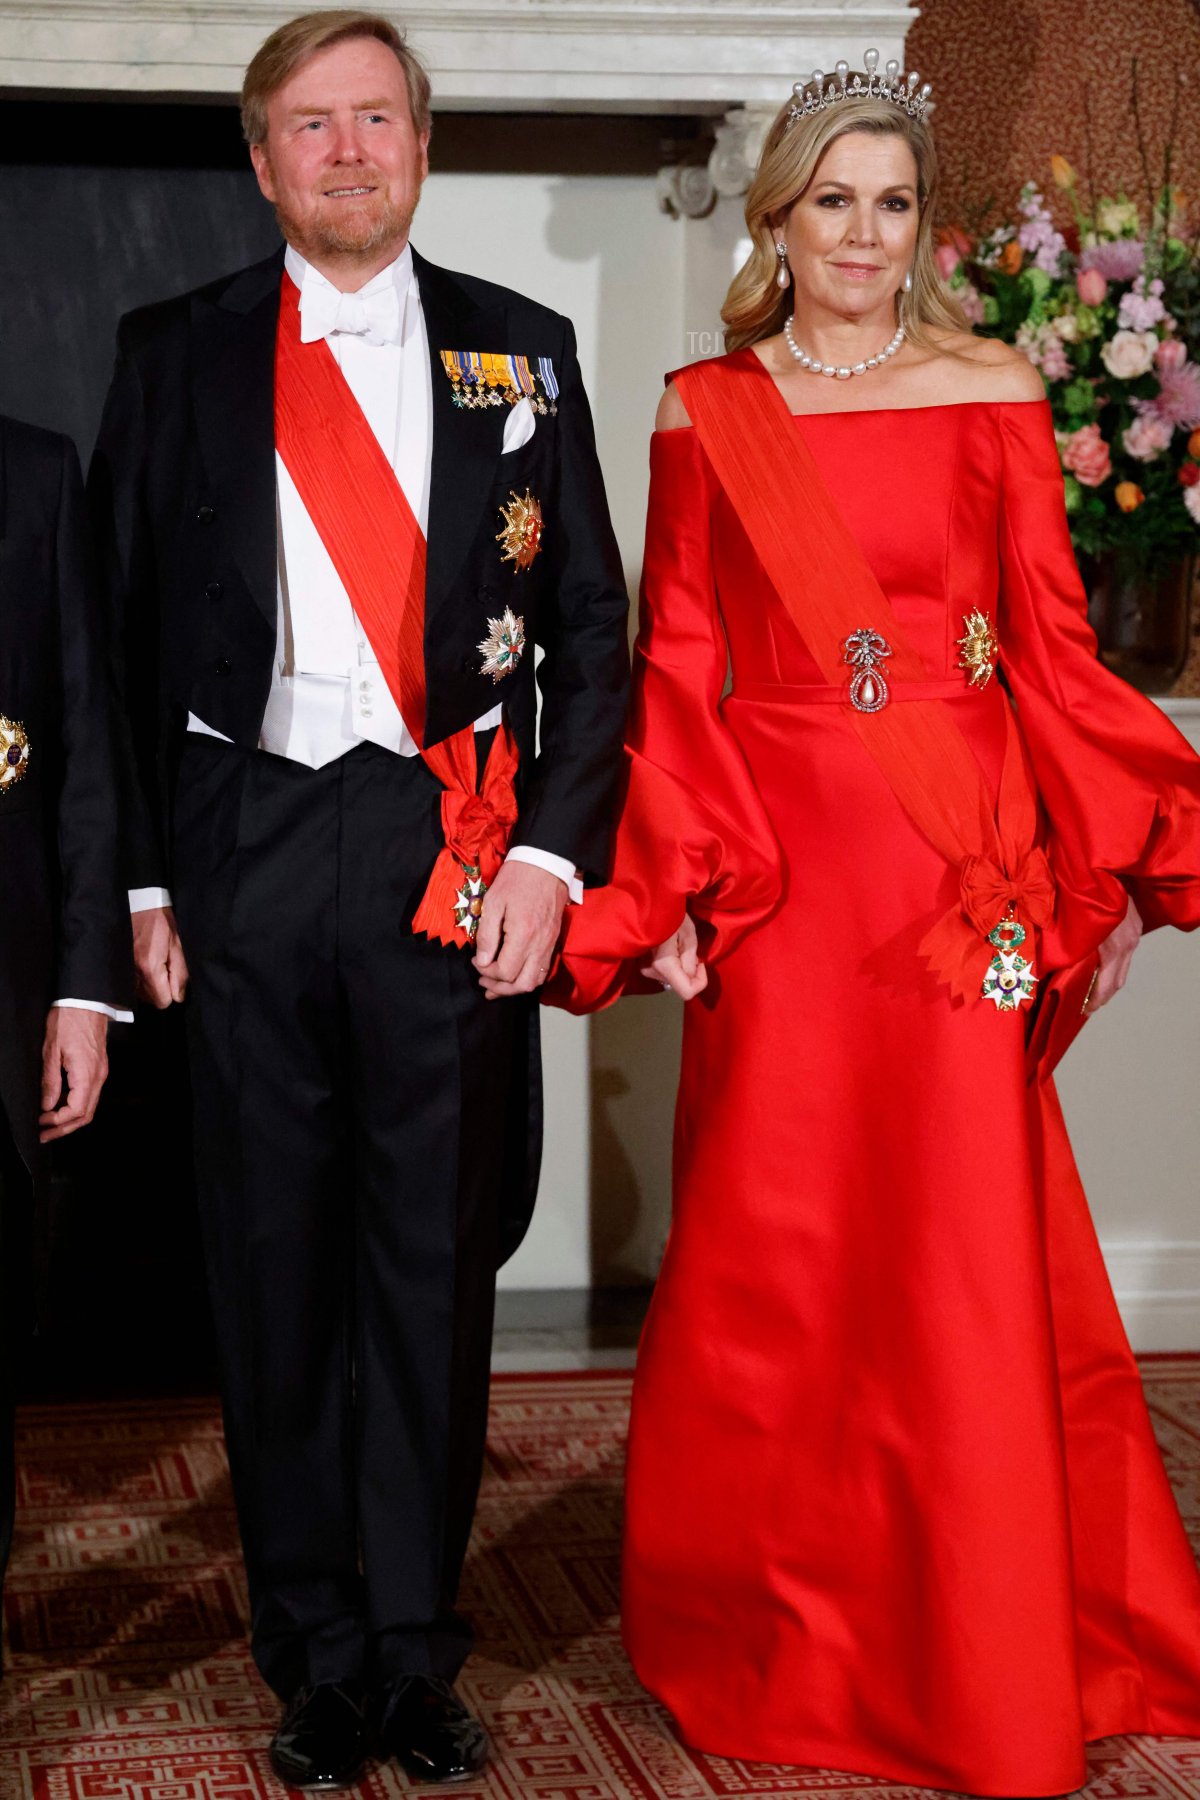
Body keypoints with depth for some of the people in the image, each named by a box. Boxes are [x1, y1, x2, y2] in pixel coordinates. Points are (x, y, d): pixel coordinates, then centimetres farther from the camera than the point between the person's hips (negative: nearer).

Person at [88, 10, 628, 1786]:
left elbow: (591, 622, 7)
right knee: (276, 1266, 7)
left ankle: (417, 1654, 20)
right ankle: (315, 1657, 20)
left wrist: (551, 848, -4)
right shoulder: (174, 353, 7)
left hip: (455, 852, 0)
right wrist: (144, 874, 0)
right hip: (247, 849, 0)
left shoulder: (519, 351, 8)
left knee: (438, 1263, 6)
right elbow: (123, 627, 6)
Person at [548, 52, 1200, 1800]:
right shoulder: (705, 416, 7)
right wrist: (665, 894, -5)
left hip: (963, 865, 0)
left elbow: (1053, 650, 5)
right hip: (776, 870, 1)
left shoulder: (994, 396, 6)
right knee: (770, 1250, 5)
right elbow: (676, 667, 3)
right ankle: (779, 1635, 23)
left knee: (968, 1247, 2)